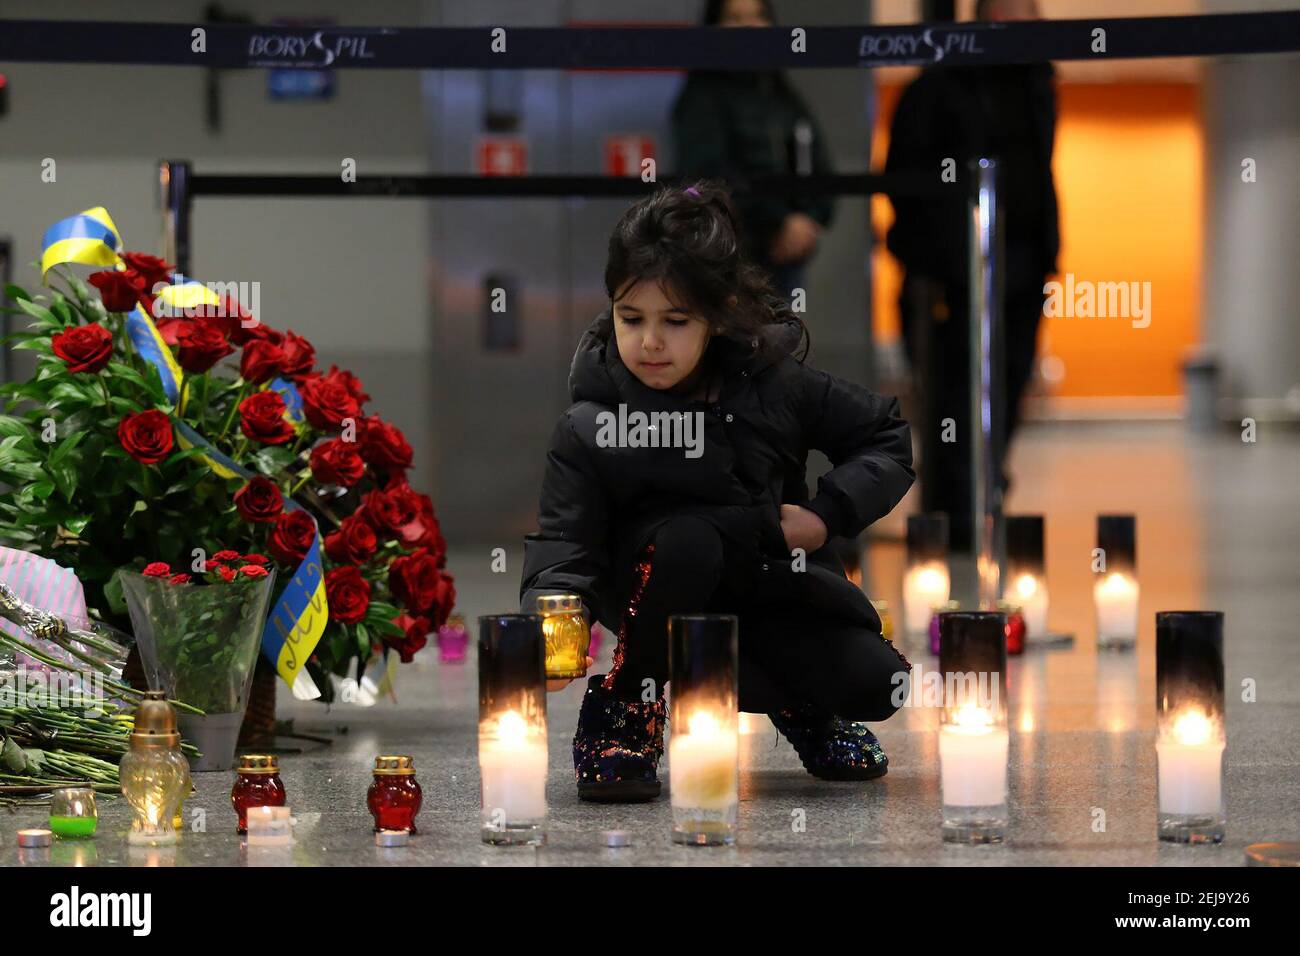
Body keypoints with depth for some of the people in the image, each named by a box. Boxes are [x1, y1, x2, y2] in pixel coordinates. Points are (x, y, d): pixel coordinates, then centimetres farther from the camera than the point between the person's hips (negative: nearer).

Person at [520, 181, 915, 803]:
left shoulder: (773, 383, -10)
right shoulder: (589, 427, -17)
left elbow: (885, 439, 3)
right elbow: (563, 547, -23)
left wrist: (827, 515, -13)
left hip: (773, 582, 2)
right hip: (660, 600, -2)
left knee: (872, 683, -23)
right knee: (688, 538, -36)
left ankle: (798, 705, 13)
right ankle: (626, 706, -16)